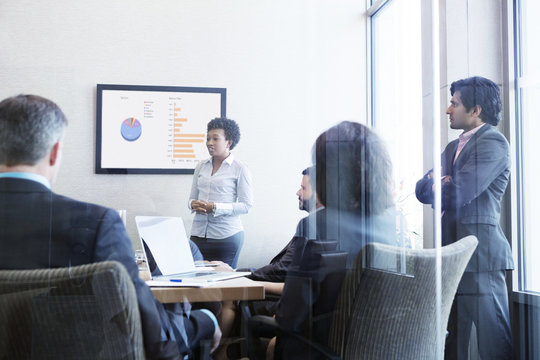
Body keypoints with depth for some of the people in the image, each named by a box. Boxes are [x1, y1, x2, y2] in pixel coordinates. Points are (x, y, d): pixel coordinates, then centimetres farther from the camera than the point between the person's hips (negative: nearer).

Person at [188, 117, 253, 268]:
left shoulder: (240, 169, -2)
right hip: (198, 233, 4)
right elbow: (192, 198, 18)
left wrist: (215, 207, -16)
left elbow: (246, 205, -7)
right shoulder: (201, 166, 14)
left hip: (226, 236, -4)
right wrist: (193, 204, -6)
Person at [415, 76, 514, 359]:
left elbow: (458, 192, -18)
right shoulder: (452, 148, 21)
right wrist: (437, 183, -7)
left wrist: (433, 187, 4)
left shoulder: (493, 142, -7)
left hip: (481, 253, -9)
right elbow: (421, 190, 16)